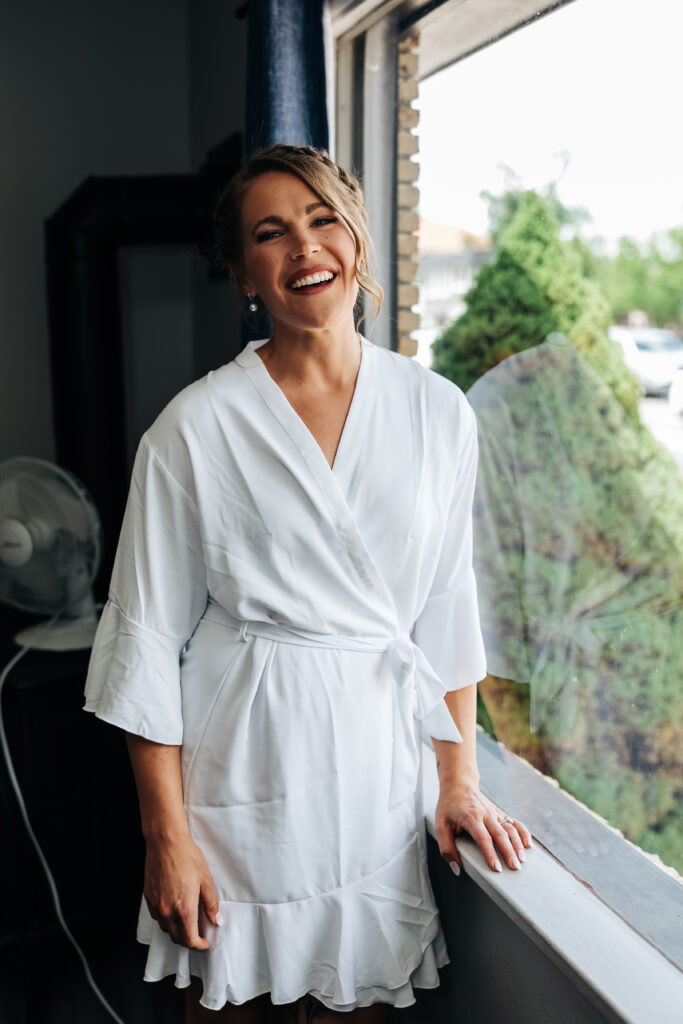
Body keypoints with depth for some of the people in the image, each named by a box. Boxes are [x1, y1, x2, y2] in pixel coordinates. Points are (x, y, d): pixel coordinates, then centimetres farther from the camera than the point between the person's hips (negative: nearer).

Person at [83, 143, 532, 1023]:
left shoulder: (437, 412, 0)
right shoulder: (196, 428, -9)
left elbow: (449, 607, 6)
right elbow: (148, 636, -6)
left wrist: (460, 779, 6)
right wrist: (165, 834, -6)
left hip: (376, 772, 3)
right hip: (240, 765, -2)